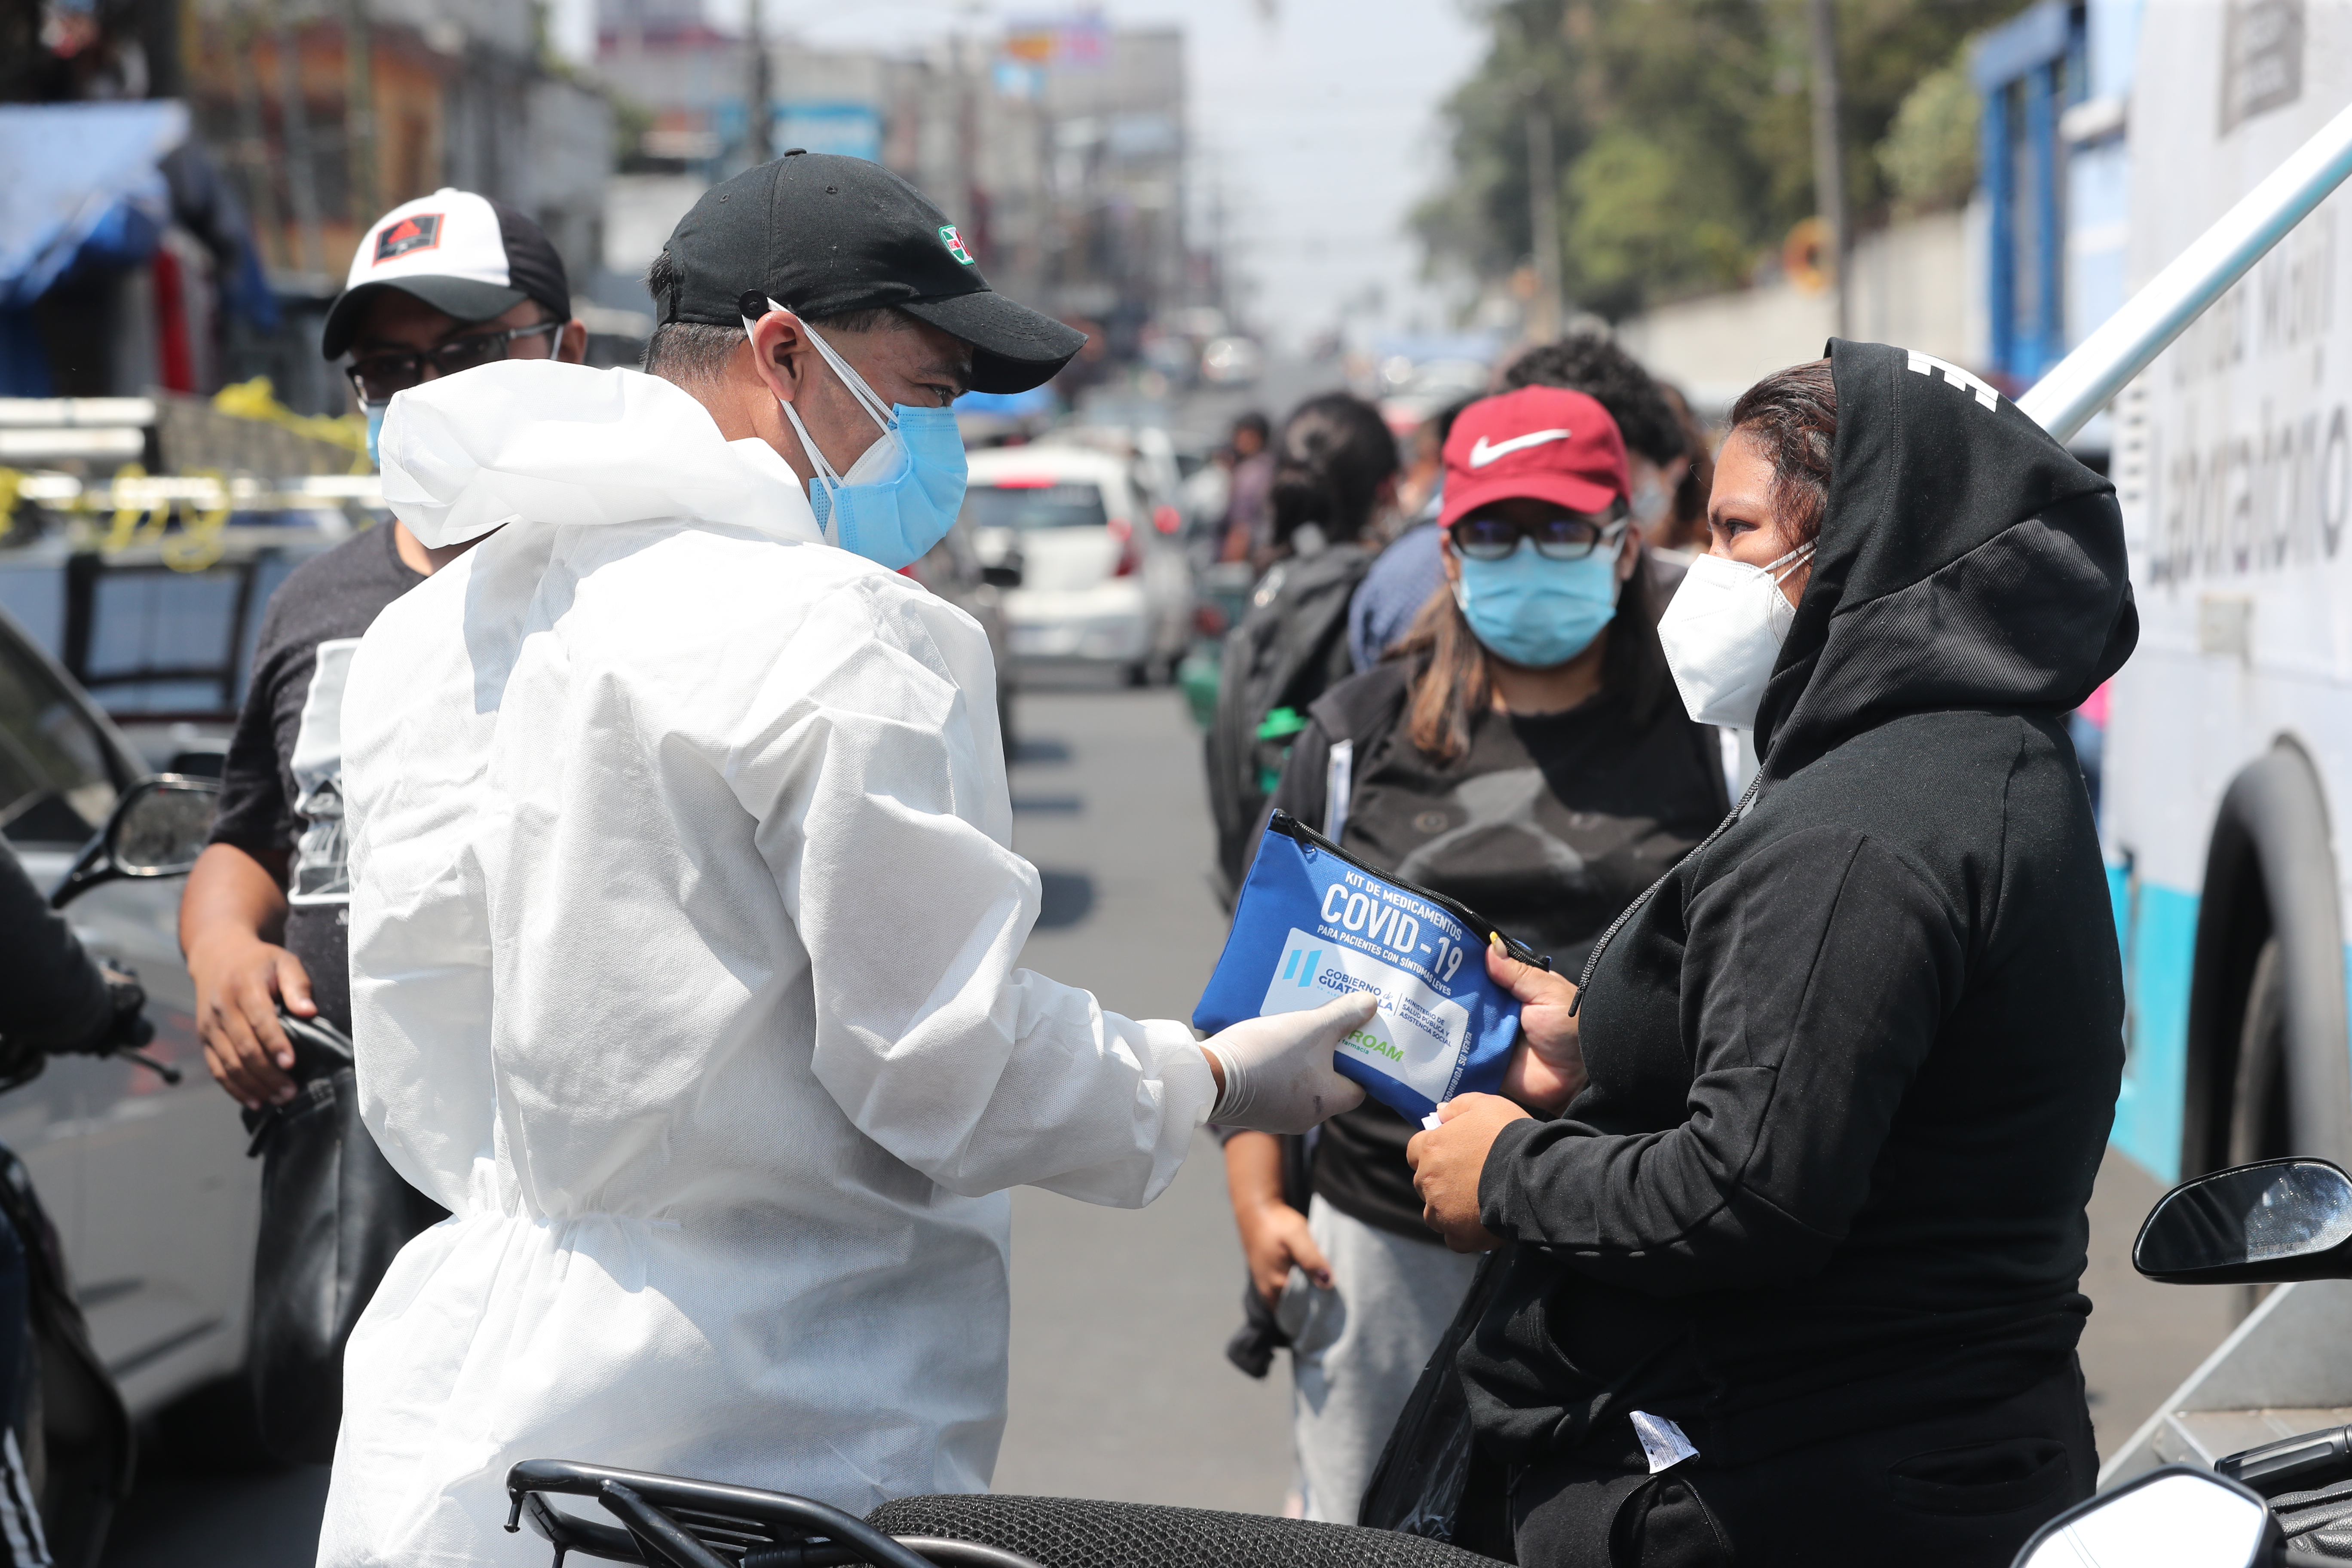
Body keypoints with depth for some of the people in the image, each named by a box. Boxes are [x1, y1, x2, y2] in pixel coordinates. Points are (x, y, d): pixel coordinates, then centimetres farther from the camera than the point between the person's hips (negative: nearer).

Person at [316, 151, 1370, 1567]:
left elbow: (415, 1091, 14)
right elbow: (952, 1065, -14)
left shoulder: (421, 634, 11)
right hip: (771, 1449, -8)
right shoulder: (840, 637, -15)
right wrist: (1209, 1083, 1)